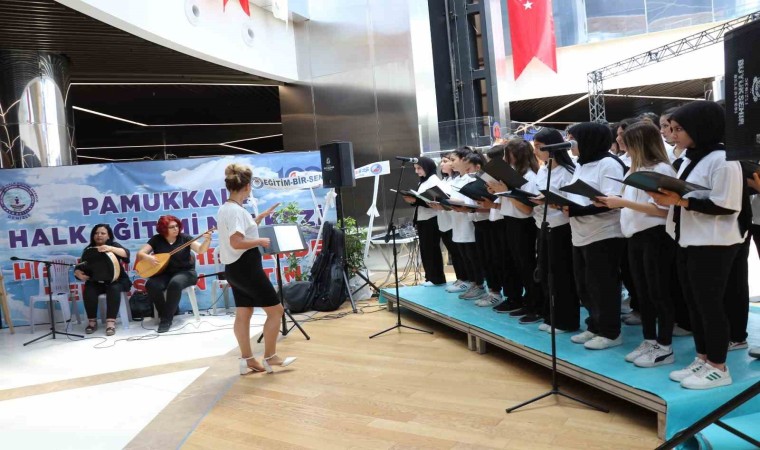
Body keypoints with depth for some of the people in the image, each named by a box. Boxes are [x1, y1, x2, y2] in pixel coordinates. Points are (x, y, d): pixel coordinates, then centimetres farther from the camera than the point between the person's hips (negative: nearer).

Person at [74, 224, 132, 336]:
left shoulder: (114, 245, 0)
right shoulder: (89, 250, 7)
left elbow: (126, 254, -22)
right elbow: (79, 267, 4)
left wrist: (111, 248, -39)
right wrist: (79, 274, -21)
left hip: (115, 280, -2)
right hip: (96, 281, 3)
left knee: (114, 289, -35)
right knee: (88, 291, -28)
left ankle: (111, 322, -32)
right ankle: (92, 321, -10)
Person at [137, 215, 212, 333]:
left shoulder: (184, 238, -1)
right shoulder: (156, 239, 5)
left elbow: (201, 250, -14)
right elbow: (140, 253, 4)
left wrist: (207, 240, -35)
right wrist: (149, 257, -18)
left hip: (185, 272, -2)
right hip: (164, 273, 3)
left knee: (175, 283, -36)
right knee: (151, 285, -29)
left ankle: (167, 319, -23)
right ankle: (163, 315, -6)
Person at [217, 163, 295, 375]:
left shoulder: (225, 208, 12)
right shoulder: (236, 210, -20)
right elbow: (237, 243, -29)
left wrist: (261, 217, 23)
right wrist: (261, 241, -17)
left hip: (235, 268, 10)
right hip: (246, 267, -10)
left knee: (243, 314, 14)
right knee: (276, 310, 0)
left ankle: (247, 360, 21)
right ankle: (269, 357, 8)